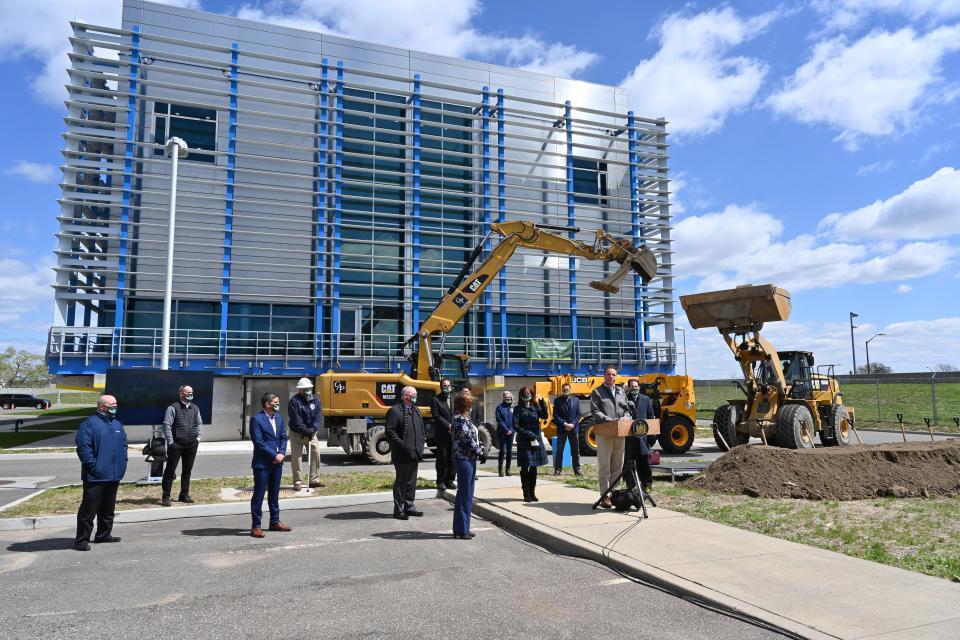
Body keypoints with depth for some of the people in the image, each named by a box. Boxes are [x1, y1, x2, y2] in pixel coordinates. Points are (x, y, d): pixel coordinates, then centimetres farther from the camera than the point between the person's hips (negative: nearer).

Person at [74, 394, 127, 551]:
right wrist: (93, 466, -18)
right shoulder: (89, 424, -10)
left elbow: (124, 445, 20)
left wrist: (122, 464, 9)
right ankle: (81, 539, 5)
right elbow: (83, 447, -17)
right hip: (96, 477, -8)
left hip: (114, 476, 8)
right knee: (89, 508, -3)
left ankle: (104, 534, 28)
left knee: (108, 508, 16)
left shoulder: (117, 425, 15)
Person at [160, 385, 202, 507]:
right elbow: (167, 425, -10)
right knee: (170, 471, -1)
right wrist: (170, 442, -13)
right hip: (176, 445, -6)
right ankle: (165, 497, 6)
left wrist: (198, 437, 8)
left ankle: (184, 495, 23)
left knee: (187, 471, 13)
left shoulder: (195, 408, 13)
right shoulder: (173, 408, -7)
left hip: (192, 445, 6)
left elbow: (199, 423, 21)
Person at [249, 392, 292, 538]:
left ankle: (275, 522, 26)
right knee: (259, 494, -1)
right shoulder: (256, 419, -12)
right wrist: (274, 455, -16)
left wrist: (281, 453, -5)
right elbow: (259, 442, -16)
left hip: (277, 462, 7)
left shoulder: (278, 417, 11)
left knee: (274, 493, 16)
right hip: (262, 463, -7)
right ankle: (256, 526, 5)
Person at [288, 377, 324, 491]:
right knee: (296, 457, -1)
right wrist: (305, 430, -27)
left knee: (315, 454, 0)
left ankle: (314, 480, 11)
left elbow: (319, 417, -8)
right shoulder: (294, 401, -12)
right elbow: (296, 420, -18)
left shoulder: (316, 400, 0)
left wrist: (312, 429, -23)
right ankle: (298, 482, 8)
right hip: (297, 434, -3)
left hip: (311, 433, 4)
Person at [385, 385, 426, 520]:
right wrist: (402, 444, -19)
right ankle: (398, 510, 9)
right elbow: (389, 431, -17)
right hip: (402, 455, -8)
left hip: (414, 453, 8)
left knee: (412, 482, 15)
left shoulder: (416, 410, 16)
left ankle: (409, 506, 25)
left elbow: (421, 429, 22)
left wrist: (420, 447, 11)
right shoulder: (395, 411, -11)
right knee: (401, 482, 0)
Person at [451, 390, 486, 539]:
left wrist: (481, 450, 4)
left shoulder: (463, 418, 14)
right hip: (464, 458, -10)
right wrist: (481, 453, -9)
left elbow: (473, 436, 15)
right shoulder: (459, 419, -16)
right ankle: (460, 530, 6)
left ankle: (463, 528, 22)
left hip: (469, 458, 10)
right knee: (464, 494, -3)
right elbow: (469, 439, -18)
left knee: (467, 494, 14)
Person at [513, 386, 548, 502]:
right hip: (524, 441, -3)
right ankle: (526, 494, 5)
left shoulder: (535, 407, 10)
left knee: (533, 468, 7)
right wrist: (528, 434, -14)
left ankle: (532, 493, 16)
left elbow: (544, 416, -8)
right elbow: (515, 426, -7)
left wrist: (542, 402, -18)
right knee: (525, 468, -2)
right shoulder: (518, 409, 1)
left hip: (536, 440, 3)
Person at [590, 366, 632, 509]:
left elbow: (627, 409, 16)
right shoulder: (597, 392, 2)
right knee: (604, 466, -4)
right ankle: (604, 496, -1)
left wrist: (625, 418, -6)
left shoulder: (621, 392, 17)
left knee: (617, 465, 11)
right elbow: (595, 411, -7)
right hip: (604, 433, -5)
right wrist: (609, 420, -19)